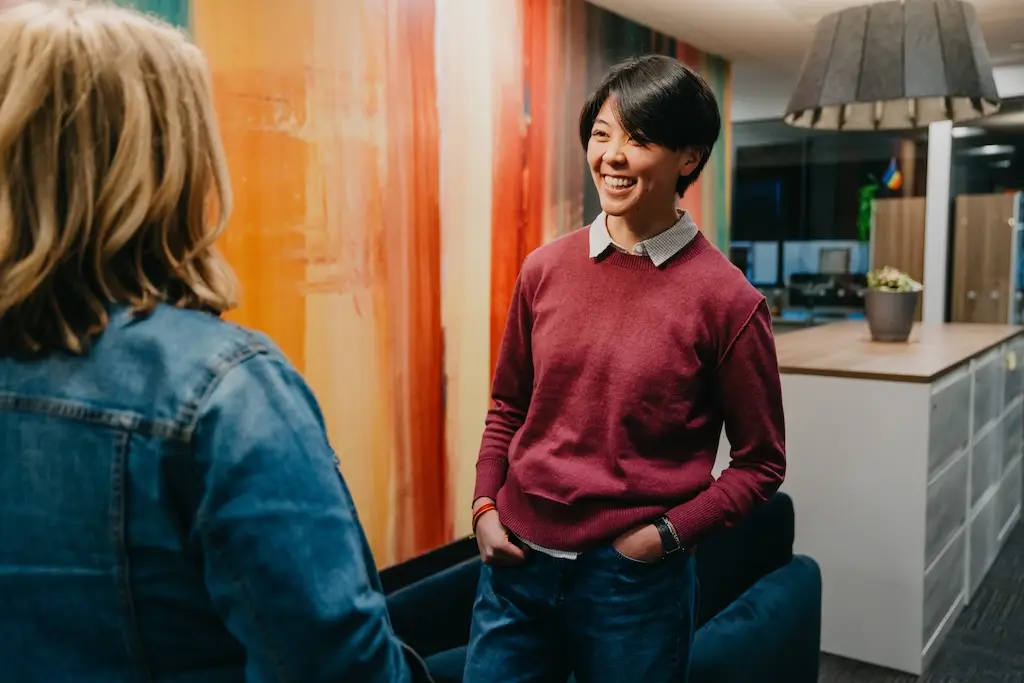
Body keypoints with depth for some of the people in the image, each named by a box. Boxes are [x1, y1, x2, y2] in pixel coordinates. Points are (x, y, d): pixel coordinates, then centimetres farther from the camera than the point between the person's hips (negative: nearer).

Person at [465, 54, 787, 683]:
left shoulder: (727, 299, -11)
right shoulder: (545, 270, 0)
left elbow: (761, 462, -2)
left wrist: (666, 536, -10)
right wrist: (485, 506, 1)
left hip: (634, 579, -3)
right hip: (517, 560, 4)